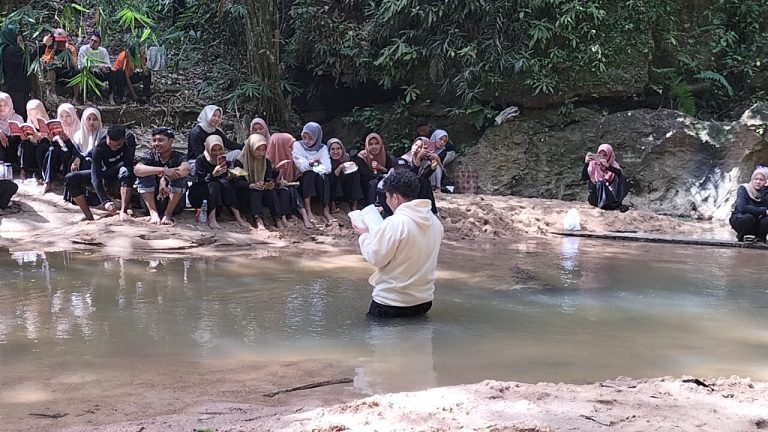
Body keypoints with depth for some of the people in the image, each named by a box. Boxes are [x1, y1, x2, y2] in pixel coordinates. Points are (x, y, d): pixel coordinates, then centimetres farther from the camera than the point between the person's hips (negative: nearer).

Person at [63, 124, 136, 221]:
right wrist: (105, 201, -45)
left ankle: (123, 211, -44)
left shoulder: (129, 138, -24)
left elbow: (128, 163, -30)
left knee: (126, 171, -39)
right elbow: (96, 177, -33)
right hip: (103, 173, 2)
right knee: (70, 179, -16)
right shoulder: (98, 149, -26)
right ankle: (89, 216, -19)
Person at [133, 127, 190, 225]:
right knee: (145, 174, -18)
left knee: (180, 175, -22)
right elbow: (137, 169, -25)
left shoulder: (179, 157, -4)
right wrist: (162, 170, -37)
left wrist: (164, 178, -41)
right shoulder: (149, 156, -2)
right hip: (152, 203, 1)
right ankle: (153, 213, -22)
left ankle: (168, 214, -21)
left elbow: (186, 169, -29)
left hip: (174, 204, -1)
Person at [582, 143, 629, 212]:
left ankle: (617, 203, -24)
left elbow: (619, 173, -22)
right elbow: (584, 178, -13)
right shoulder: (593, 164, 0)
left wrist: (607, 166, -39)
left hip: (611, 193, 1)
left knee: (621, 177, -20)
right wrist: (586, 163, -27)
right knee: (600, 184, -31)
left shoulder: (614, 164, 2)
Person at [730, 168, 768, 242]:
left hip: (756, 225, 3)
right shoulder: (743, 189, -17)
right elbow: (742, 208, -35)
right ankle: (740, 237, -6)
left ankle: (761, 238, 2)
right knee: (748, 217, -36)